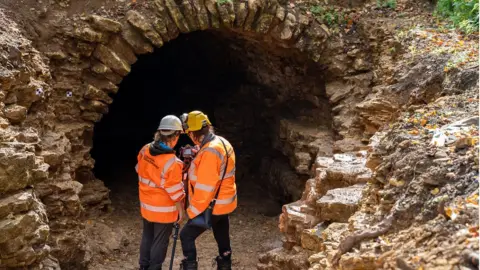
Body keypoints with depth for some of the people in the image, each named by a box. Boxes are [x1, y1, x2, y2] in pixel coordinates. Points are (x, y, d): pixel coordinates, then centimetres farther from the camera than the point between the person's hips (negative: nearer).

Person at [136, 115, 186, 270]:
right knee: (160, 242, 11)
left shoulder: (144, 151, -9)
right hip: (164, 210, -7)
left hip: (146, 206, 7)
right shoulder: (171, 163, -29)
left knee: (147, 237, 24)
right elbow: (176, 193, -21)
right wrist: (181, 210, -7)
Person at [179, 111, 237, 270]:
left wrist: (192, 211, -17)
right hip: (223, 204, 9)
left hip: (212, 207, -9)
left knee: (186, 236, 3)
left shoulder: (210, 151, -25)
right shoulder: (222, 143, 5)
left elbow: (205, 187, -25)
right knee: (223, 240, 17)